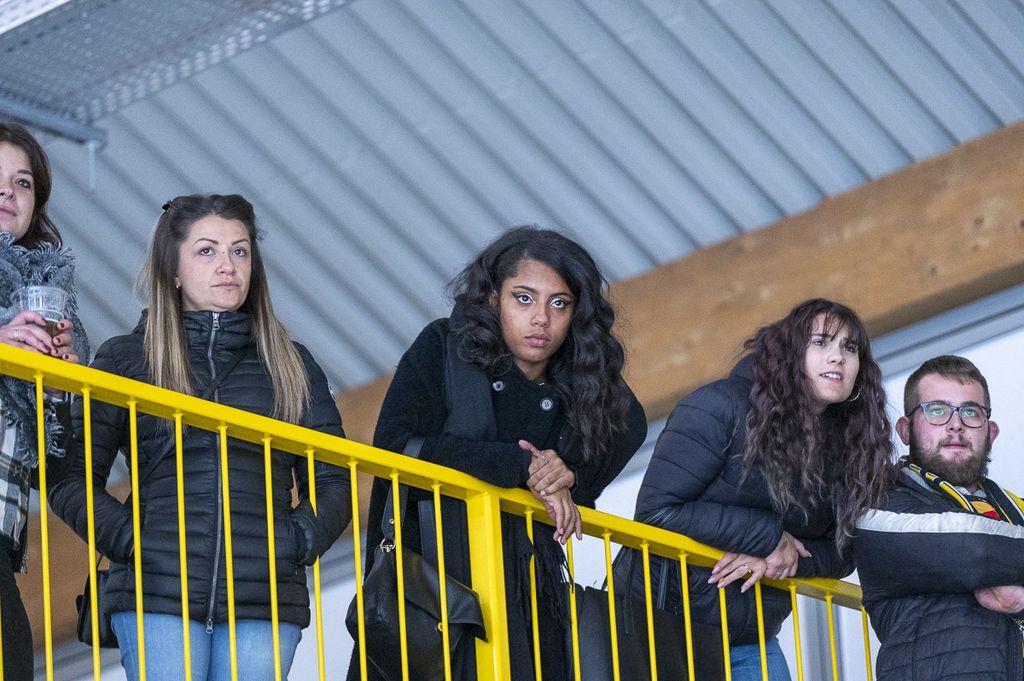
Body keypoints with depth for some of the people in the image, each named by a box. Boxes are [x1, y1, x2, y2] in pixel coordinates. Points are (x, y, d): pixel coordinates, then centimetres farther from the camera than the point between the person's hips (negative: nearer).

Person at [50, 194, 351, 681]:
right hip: (156, 596, -2)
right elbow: (72, 480, 6)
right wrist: (128, 541, -9)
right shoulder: (125, 359, 10)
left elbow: (332, 484, 17)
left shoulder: (291, 366, 17)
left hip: (265, 603, 2)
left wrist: (299, 542, -2)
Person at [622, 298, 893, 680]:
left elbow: (842, 552, 5)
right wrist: (769, 538, -19)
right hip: (662, 619, -6)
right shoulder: (721, 408, -14)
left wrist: (782, 559, -17)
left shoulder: (844, 446, 5)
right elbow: (656, 509, -21)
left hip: (752, 639, 6)